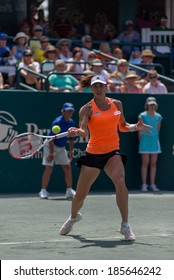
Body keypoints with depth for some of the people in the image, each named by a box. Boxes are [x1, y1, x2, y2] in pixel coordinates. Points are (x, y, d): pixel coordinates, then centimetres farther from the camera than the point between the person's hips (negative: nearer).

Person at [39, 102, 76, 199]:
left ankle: (69, 191, 6)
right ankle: (43, 191, -1)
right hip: (51, 146, -6)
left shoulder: (71, 123, -2)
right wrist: (51, 153, -24)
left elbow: (71, 139, 9)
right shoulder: (57, 122, -23)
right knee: (49, 168, -10)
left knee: (67, 167, 0)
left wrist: (71, 152, 7)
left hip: (61, 148, 6)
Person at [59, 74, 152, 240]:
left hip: (112, 152, 1)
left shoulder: (117, 104, 6)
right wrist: (76, 132, -41)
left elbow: (122, 127, 18)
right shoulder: (87, 109, -6)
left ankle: (125, 226, -18)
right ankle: (73, 217, 42)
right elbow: (84, 132, -19)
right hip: (93, 153, -1)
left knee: (120, 183, -27)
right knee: (80, 195, 7)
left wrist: (135, 127, 0)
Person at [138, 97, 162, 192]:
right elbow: (140, 131, -1)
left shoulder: (158, 117, 7)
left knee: (153, 163, 4)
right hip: (145, 141, -4)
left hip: (155, 141, 4)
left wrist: (154, 139, 12)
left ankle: (152, 185, 8)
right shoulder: (142, 116, -4)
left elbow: (158, 130, 14)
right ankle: (144, 185, 0)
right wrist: (141, 141, -1)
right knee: (145, 163, -3)